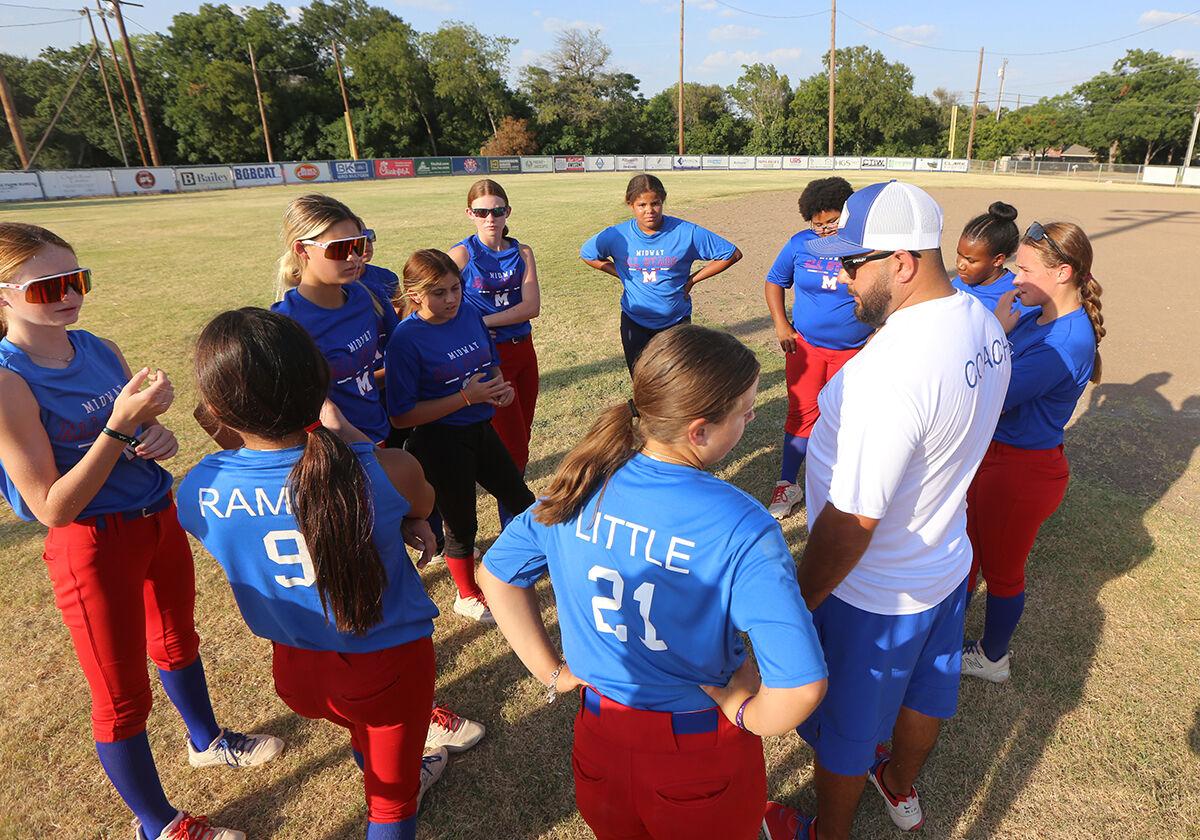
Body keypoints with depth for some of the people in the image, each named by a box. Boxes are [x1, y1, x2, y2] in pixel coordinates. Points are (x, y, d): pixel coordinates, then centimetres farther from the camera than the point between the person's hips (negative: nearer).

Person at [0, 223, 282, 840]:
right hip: (93, 546, -6)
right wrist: (121, 425, -30)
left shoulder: (99, 349, -4)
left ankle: (207, 741, 54)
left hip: (159, 517, 6)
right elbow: (53, 509, -23)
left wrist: (158, 436, -12)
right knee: (122, 696, 12)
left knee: (177, 641, 27)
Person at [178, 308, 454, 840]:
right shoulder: (388, 472, -29)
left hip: (296, 670, 5)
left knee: (369, 731, 38)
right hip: (389, 663, -4)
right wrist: (343, 432, 0)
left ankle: (401, 778, 67)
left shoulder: (197, 491, -20)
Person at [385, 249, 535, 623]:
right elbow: (401, 416, -21)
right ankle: (468, 596, 39)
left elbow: (492, 363, 14)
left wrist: (501, 387, -8)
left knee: (523, 502, 19)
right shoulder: (406, 339, -20)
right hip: (441, 442, -6)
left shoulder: (470, 314, -3)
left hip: (481, 429, 6)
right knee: (461, 522, 13)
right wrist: (466, 397, -25)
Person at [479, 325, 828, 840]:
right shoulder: (743, 529, -29)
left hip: (600, 730, 4)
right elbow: (800, 685, -32)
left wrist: (553, 671, 2)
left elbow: (496, 571, -2)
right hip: (699, 754, -3)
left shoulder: (584, 484, -14)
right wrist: (748, 715, -11)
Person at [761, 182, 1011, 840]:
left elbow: (852, 522, -31)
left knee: (842, 727, 18)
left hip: (873, 593, -9)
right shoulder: (982, 323, -6)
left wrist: (796, 606, -19)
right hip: (946, 561, 9)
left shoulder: (891, 370, -36)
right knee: (921, 691, 32)